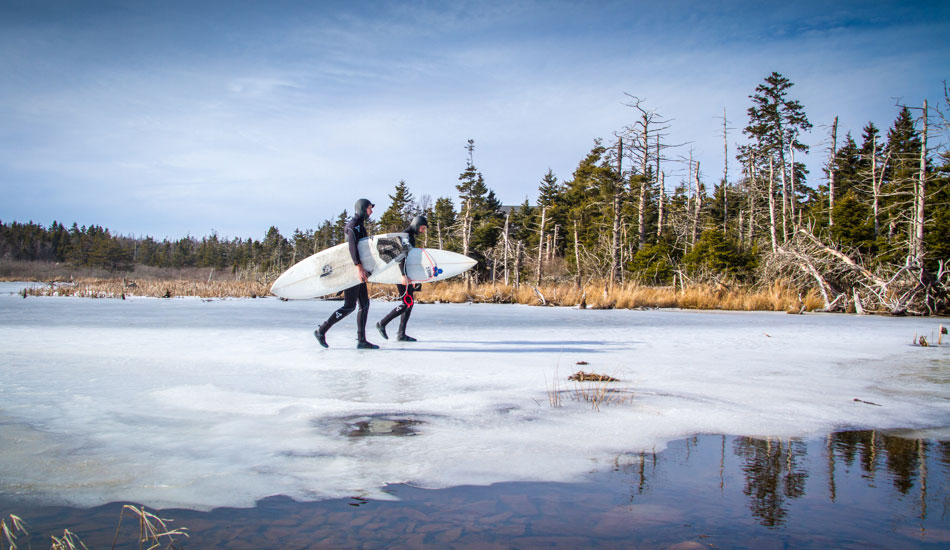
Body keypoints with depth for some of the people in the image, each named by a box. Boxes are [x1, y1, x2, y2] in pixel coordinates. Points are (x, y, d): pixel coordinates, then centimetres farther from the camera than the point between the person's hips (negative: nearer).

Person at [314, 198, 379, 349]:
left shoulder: (360, 225, 20)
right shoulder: (354, 224, -12)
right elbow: (352, 245, -25)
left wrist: (363, 269, 28)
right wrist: (359, 267, -34)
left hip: (357, 270, 10)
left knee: (364, 304, 6)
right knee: (349, 306, -8)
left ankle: (361, 340, 7)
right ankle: (321, 331, 0)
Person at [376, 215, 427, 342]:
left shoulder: (411, 237, 19)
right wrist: (404, 275, -30)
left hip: (406, 275, 10)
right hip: (401, 274, -10)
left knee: (409, 304, 7)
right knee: (408, 303, -11)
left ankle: (401, 334, 9)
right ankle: (382, 323, -3)